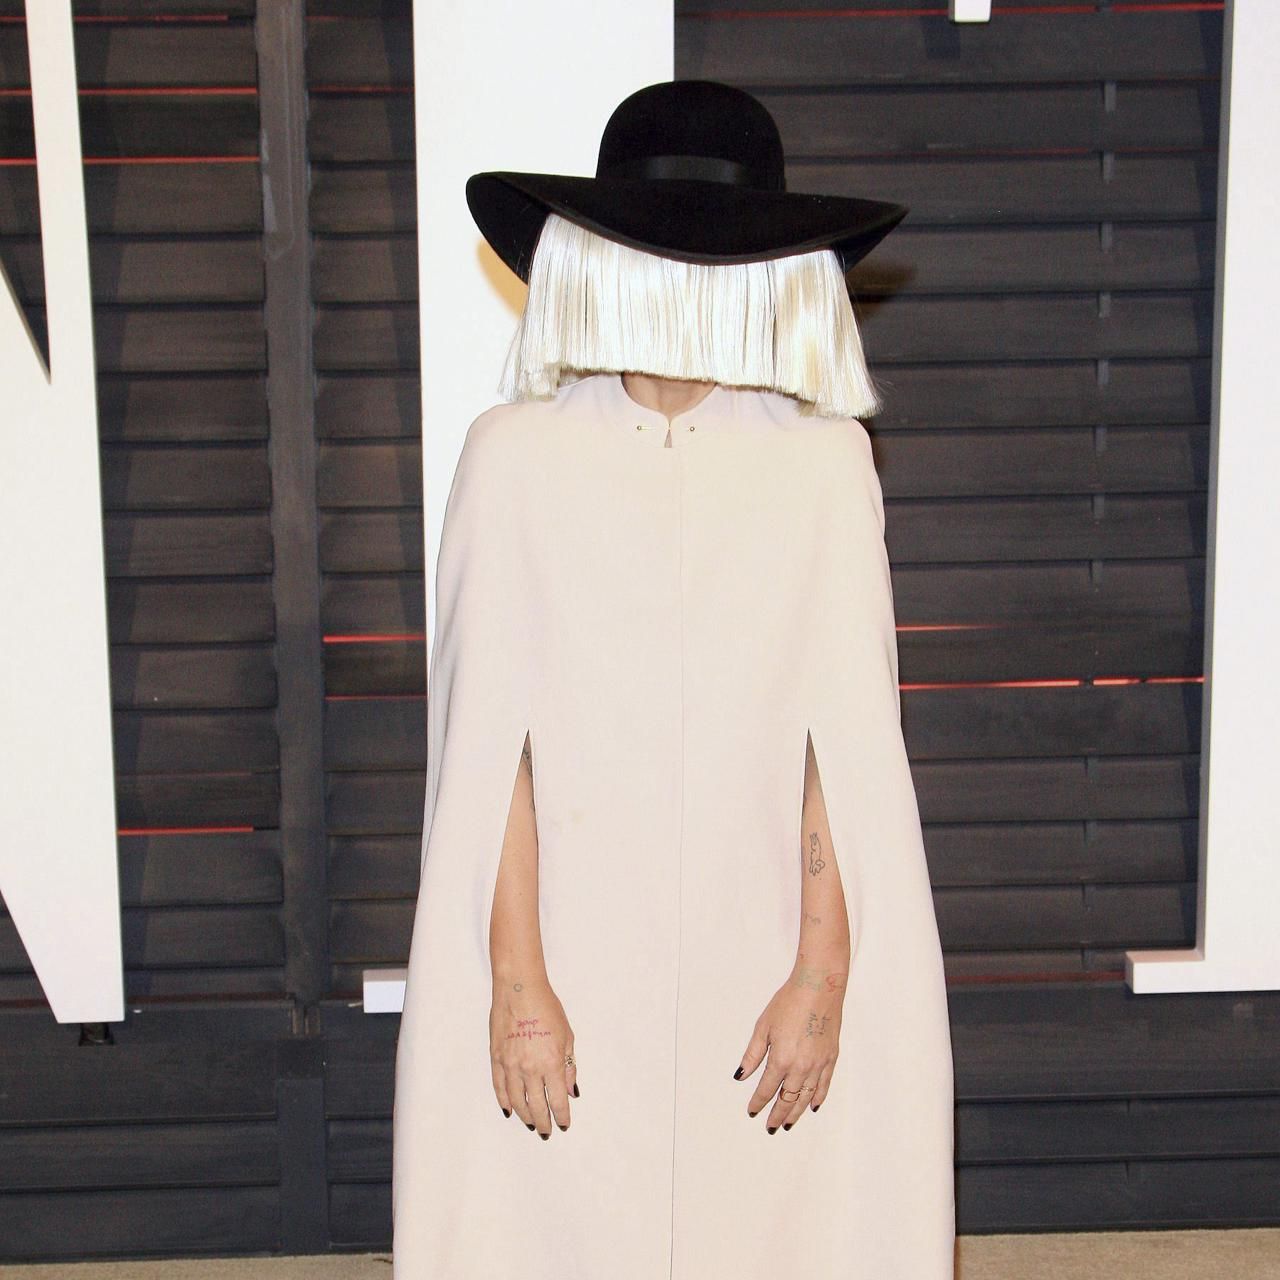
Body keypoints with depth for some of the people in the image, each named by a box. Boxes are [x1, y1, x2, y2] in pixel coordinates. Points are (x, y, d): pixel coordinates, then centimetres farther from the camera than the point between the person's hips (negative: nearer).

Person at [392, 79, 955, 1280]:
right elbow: (488, 737, -5)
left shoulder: (827, 461, -1)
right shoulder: (516, 455, -3)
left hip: (763, 973, 1)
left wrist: (824, 973, -7)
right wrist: (516, 982, -9)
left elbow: (846, 737, -2)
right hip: (567, 968, 0)